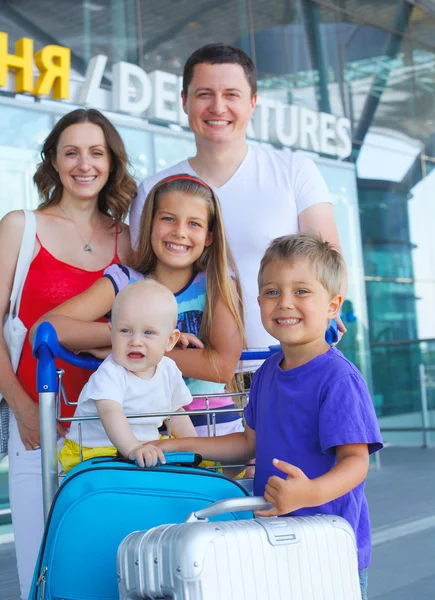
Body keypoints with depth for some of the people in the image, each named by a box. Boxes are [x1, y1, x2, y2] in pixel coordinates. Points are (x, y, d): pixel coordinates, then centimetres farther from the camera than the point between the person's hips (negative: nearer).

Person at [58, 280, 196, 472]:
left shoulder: (169, 370, 0)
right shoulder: (110, 373, -22)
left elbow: (175, 414, 17)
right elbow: (110, 413, -39)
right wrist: (133, 449, -53)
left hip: (149, 447, 6)